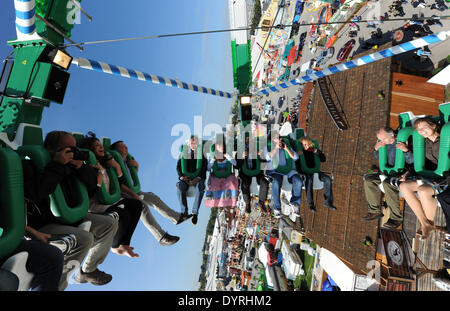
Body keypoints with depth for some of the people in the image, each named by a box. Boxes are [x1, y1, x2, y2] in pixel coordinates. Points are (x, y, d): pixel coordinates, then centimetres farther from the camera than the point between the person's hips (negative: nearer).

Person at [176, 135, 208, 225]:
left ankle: (195, 212, -30)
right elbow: (178, 166, 9)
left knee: (200, 187, -37)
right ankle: (184, 212, -23)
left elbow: (204, 167, -1)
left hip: (198, 178, -1)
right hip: (186, 177, 2)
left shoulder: (201, 153, 8)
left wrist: (198, 178, -17)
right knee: (180, 186, -33)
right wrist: (181, 176, -11)